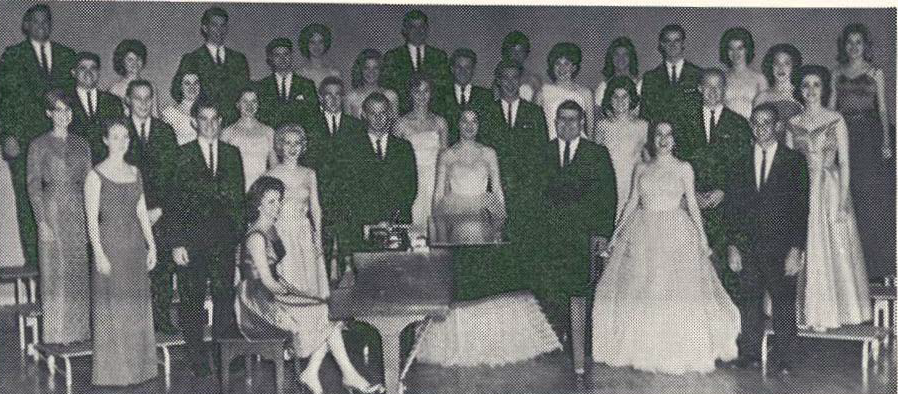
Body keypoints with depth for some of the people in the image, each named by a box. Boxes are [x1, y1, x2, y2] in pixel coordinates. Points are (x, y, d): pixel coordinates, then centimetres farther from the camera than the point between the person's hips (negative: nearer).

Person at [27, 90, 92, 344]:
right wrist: (42, 222, -10)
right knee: (55, 271, -1)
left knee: (79, 270, 5)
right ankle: (57, 331, 7)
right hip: (52, 210, -3)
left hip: (79, 209, 4)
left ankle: (80, 328, 14)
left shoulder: (81, 144, 11)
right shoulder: (39, 146, 0)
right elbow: (33, 185, -3)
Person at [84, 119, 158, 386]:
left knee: (137, 305, 9)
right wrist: (99, 253, -15)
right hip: (110, 245, -5)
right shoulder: (96, 175, -6)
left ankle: (138, 366, 19)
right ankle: (112, 371, 9)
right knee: (112, 307, -1)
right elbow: (92, 218, -9)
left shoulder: (134, 172, 11)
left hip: (136, 246, 5)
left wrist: (151, 245, 8)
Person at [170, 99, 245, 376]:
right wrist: (177, 243, -8)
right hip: (192, 236, -2)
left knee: (225, 296, 0)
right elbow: (176, 200, -2)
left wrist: (238, 233, 3)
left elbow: (238, 197, 12)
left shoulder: (232, 154, 12)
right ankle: (197, 359, 13)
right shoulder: (183, 155, 2)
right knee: (192, 299, 3)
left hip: (225, 238, 2)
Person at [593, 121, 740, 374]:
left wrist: (702, 235, -4)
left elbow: (692, 203, 3)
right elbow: (632, 202, 11)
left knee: (677, 289, -3)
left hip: (676, 233, -2)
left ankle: (678, 351, 10)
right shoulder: (641, 169, 10)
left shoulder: (683, 168, 4)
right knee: (637, 291, 2)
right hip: (642, 233, 3)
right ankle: (641, 348, 15)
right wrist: (616, 234, 8)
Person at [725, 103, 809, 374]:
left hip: (781, 247, -3)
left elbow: (801, 208, -2)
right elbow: (731, 209, 10)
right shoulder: (741, 164, 11)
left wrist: (796, 249, -9)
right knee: (748, 301, 5)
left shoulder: (794, 161, 2)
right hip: (748, 248, 3)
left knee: (783, 302, 1)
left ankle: (782, 358, 10)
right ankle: (749, 353, 16)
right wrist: (732, 246, 2)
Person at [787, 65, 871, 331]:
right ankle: (809, 311, 13)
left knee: (833, 248, 0)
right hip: (801, 191, 2)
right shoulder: (793, 123, 7)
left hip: (831, 189, -2)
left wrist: (843, 199, -11)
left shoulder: (836, 120, 0)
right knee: (805, 251, 3)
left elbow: (844, 162, -3)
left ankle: (831, 311, 11)